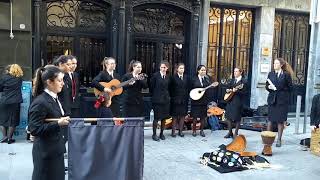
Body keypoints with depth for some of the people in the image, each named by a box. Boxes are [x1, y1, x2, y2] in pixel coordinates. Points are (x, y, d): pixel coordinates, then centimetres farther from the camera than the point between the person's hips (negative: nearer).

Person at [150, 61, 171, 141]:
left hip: (166, 99, 4)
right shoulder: (155, 75, -5)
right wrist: (154, 95, 3)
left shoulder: (168, 77, 8)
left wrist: (167, 95, 7)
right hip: (157, 99, -4)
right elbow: (151, 87, -1)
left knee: (164, 117, 9)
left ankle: (161, 133, 23)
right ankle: (154, 134, 10)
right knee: (157, 118, -2)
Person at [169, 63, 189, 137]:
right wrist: (172, 97, -5)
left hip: (184, 100, 4)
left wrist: (187, 97, 4)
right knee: (175, 116, 2)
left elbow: (188, 88, 10)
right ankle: (173, 131, 10)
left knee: (182, 116, 7)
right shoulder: (173, 77, -3)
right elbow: (170, 89, -2)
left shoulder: (186, 77, 8)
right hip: (175, 100, -3)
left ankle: (180, 130, 17)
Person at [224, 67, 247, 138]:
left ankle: (236, 133, 11)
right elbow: (228, 87, 22)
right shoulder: (232, 80, 15)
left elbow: (244, 93, -13)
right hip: (230, 101, 7)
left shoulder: (243, 81, -6)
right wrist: (228, 90, 0)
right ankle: (230, 132, 19)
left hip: (238, 102, -7)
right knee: (228, 116, 8)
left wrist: (236, 91, -24)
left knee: (237, 118, -1)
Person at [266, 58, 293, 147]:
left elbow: (290, 87, -2)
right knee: (270, 119, 6)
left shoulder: (286, 74, -1)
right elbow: (266, 86, 13)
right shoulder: (271, 74, 10)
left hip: (282, 100, -3)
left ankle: (279, 139, 12)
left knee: (281, 120, 2)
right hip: (272, 99, 3)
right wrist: (269, 87, -8)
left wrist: (279, 89, -13)